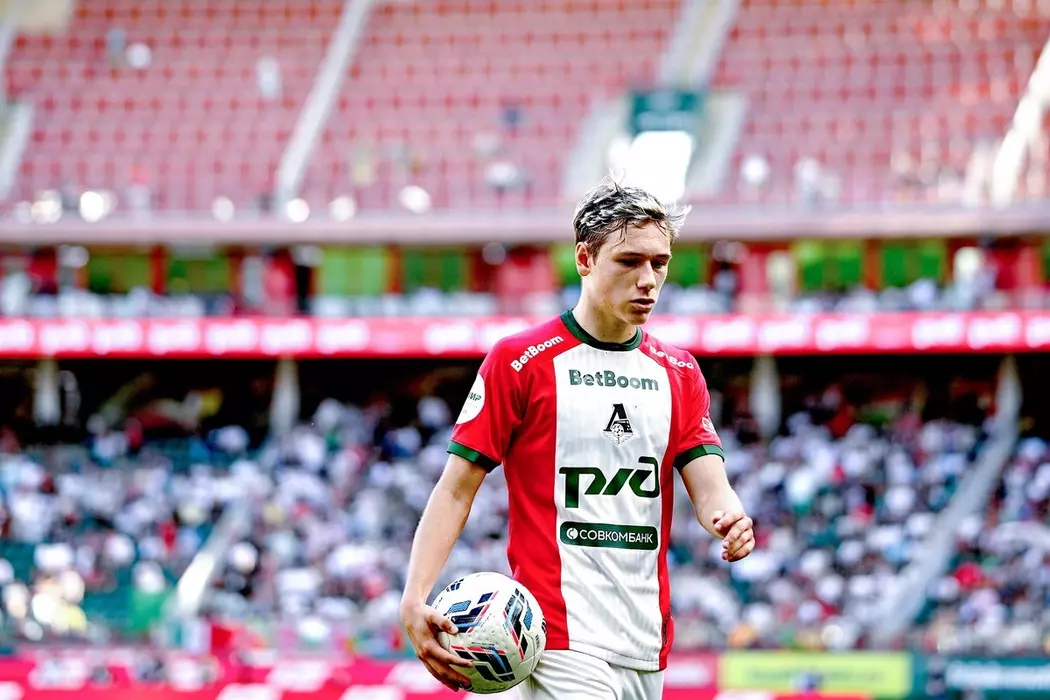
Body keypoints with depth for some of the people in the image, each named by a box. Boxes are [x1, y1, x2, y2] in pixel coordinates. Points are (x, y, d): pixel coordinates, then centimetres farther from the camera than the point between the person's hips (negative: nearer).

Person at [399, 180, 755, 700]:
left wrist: (729, 517, -20)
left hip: (647, 647, 6)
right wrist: (415, 598, -16)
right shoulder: (519, 362, -1)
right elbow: (456, 489, -3)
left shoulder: (679, 374, 14)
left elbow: (709, 487, 5)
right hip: (561, 640, -6)